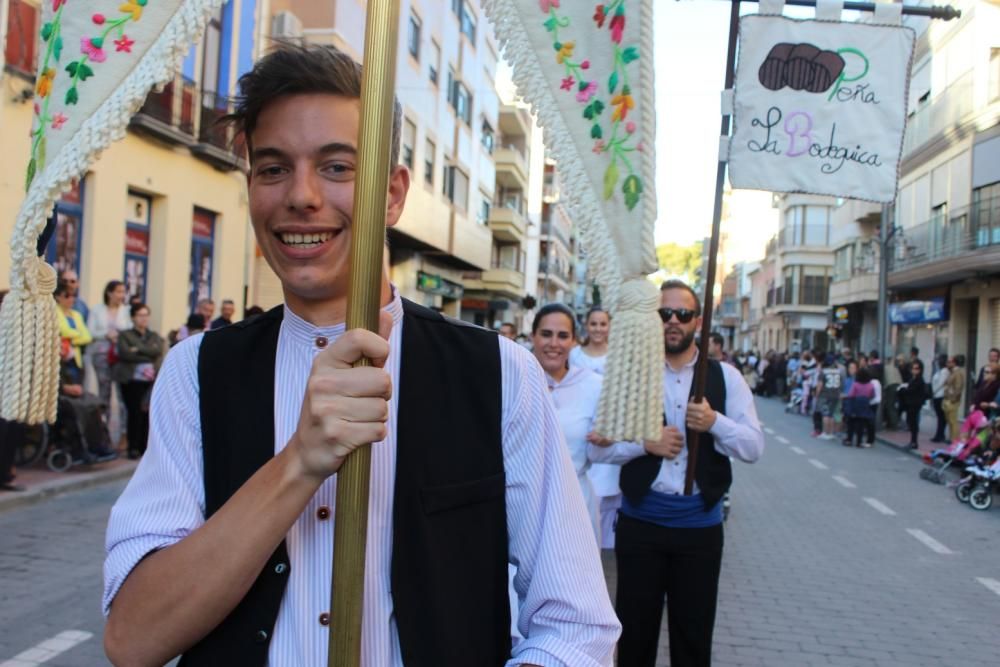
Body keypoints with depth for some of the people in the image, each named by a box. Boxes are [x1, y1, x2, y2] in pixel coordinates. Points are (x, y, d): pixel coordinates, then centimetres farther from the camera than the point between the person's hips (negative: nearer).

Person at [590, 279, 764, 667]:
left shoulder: (725, 377, 1)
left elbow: (754, 447, -2)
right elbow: (598, 447, -1)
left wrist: (715, 422, -20)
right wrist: (645, 443, -17)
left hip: (700, 523, 1)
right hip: (640, 520, 0)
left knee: (694, 634, 14)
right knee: (635, 630, 12)